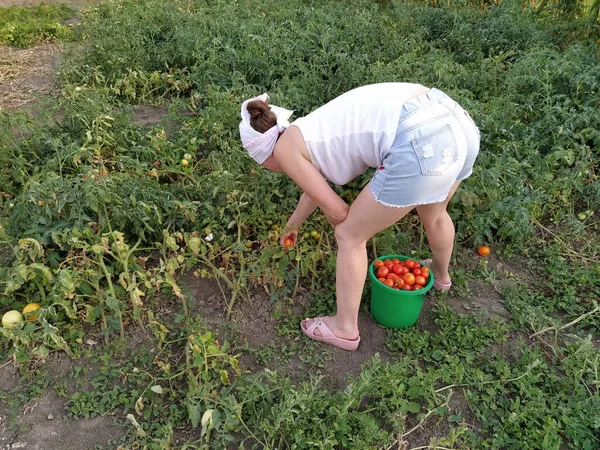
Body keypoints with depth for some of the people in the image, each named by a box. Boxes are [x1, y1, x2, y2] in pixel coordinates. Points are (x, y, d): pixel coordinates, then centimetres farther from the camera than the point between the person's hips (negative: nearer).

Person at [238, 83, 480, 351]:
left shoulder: (285, 148, 6)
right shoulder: (312, 129, 29)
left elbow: (337, 211, 7)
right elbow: (315, 186, 47)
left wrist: (346, 229, 31)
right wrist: (293, 224, 63)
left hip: (421, 143, -9)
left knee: (350, 237, 11)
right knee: (433, 216, 37)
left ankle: (345, 329, 29)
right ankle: (441, 275, 66)